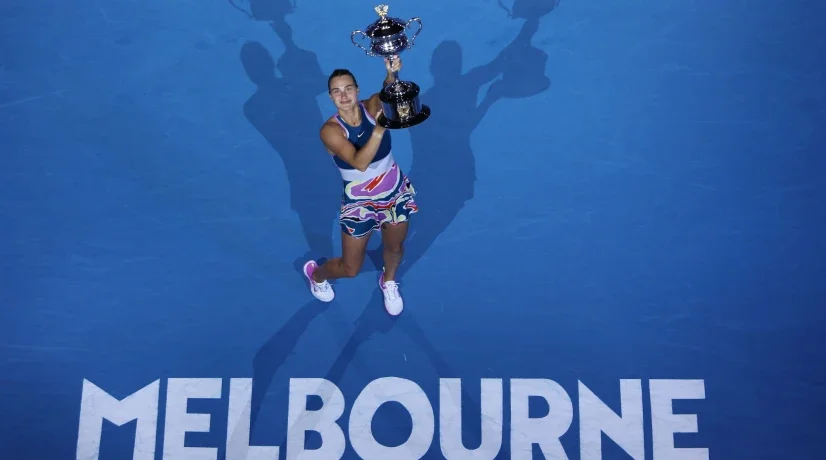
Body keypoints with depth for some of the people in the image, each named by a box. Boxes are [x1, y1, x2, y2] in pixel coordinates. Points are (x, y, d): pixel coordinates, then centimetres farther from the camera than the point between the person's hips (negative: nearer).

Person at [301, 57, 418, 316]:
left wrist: (391, 75, -59)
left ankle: (389, 282, 59)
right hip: (359, 202, -3)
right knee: (350, 269, 9)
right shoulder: (330, 130, -24)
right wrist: (380, 128, -50)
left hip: (396, 192, 3)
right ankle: (316, 274, 44)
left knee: (394, 248, 24)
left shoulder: (373, 107, -15)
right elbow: (360, 163, -38)